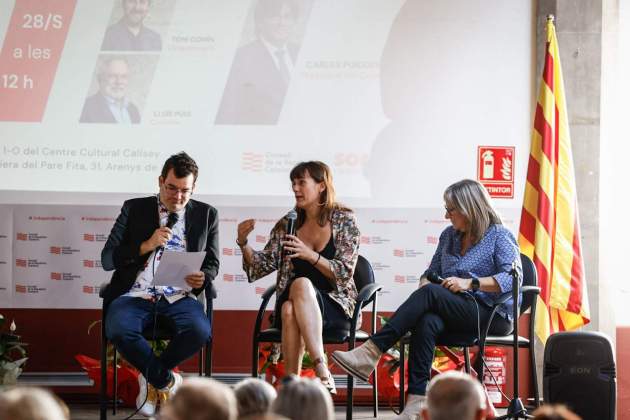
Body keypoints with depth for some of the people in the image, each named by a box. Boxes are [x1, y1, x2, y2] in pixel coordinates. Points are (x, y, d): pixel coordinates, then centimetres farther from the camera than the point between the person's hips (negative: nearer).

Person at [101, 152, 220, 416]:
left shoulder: (206, 215, 15)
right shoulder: (134, 209, 11)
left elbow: (212, 264, 17)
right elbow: (107, 259, 6)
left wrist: (202, 278, -8)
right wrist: (146, 245, -9)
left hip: (179, 297, 1)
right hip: (136, 294, -1)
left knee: (200, 331, -33)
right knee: (118, 331, -34)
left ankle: (151, 378, -4)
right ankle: (167, 381, -7)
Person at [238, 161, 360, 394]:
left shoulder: (344, 219, 2)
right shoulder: (287, 224, 12)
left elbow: (344, 273, -6)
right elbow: (263, 265, 12)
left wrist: (310, 255, -21)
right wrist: (244, 244, -6)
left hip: (336, 306, -3)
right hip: (295, 303, 3)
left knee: (301, 284, -36)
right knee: (289, 309, -35)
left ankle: (321, 369, -47)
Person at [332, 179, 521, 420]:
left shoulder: (499, 236, 1)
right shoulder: (449, 236, 22)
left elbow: (513, 278, -12)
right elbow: (432, 272, 26)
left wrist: (470, 283, -21)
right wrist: (425, 282, 1)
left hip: (493, 315, -5)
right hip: (455, 315, 5)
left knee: (430, 293, -30)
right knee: (427, 322, -33)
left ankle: (371, 353, -37)